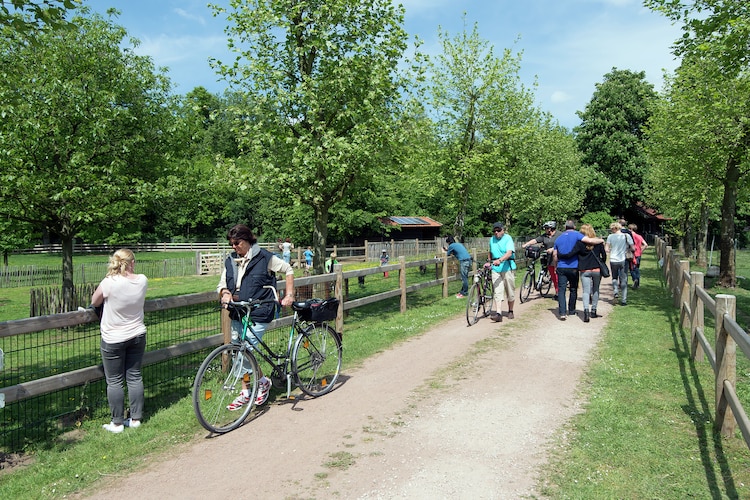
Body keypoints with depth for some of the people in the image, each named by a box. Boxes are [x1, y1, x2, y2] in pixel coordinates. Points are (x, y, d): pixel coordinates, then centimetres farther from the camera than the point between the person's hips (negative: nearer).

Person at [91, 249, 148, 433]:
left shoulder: (109, 283, -21)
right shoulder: (142, 280, -9)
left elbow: (94, 302, -4)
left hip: (113, 340, -4)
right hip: (137, 336, 4)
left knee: (114, 381, 8)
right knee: (134, 377, 13)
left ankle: (117, 423, 16)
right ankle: (136, 418, 21)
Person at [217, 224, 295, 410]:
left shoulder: (264, 257, -6)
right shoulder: (230, 261, 9)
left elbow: (288, 270, 5)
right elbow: (221, 284, 12)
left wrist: (289, 295, -1)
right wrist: (225, 293, -12)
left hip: (258, 314, -6)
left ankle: (263, 382, 14)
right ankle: (245, 393, 26)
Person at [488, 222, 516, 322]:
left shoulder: (508, 238, -6)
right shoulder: (492, 239, 12)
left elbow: (509, 253, -20)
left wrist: (500, 260, -34)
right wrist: (489, 262, 16)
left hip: (507, 267, -4)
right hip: (495, 268, 4)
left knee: (510, 291, 7)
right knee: (498, 292, -5)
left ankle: (510, 311, 23)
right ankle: (499, 313, -11)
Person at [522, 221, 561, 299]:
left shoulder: (559, 235, -3)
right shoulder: (544, 236, 13)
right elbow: (535, 240, 5)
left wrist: (552, 249, -22)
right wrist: (525, 244, -5)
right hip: (549, 260, 6)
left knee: (557, 277, -7)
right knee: (553, 277, 10)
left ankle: (558, 293, 0)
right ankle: (557, 292, 19)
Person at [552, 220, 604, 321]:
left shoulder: (559, 238, 10)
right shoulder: (576, 235, -3)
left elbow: (554, 255, 12)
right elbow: (589, 240, -18)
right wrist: (601, 240, -1)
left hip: (561, 268, 2)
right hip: (573, 268, -2)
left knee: (561, 290, -1)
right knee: (573, 290, 14)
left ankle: (562, 313, -15)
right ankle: (571, 311, 25)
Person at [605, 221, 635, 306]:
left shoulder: (610, 236, -3)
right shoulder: (627, 236, -2)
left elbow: (606, 249, -3)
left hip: (613, 260, 0)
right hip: (623, 260, 0)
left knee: (614, 278, 21)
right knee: (624, 280, 7)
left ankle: (615, 291, -2)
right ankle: (623, 299, 7)